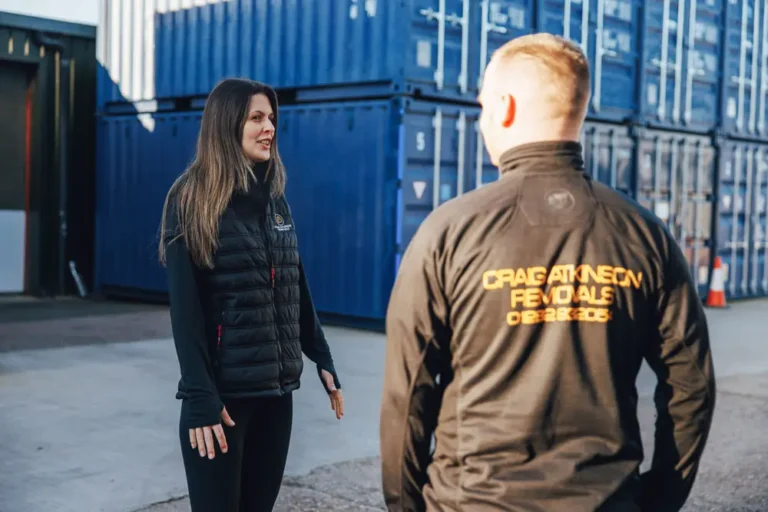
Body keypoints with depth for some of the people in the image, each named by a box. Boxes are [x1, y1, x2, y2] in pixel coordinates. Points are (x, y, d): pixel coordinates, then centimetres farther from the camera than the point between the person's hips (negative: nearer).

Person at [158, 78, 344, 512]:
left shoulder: (275, 200, 11)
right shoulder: (193, 201, -7)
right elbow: (185, 307, -12)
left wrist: (322, 359, 8)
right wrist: (200, 398, -18)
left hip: (276, 389, 6)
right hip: (223, 391, -6)